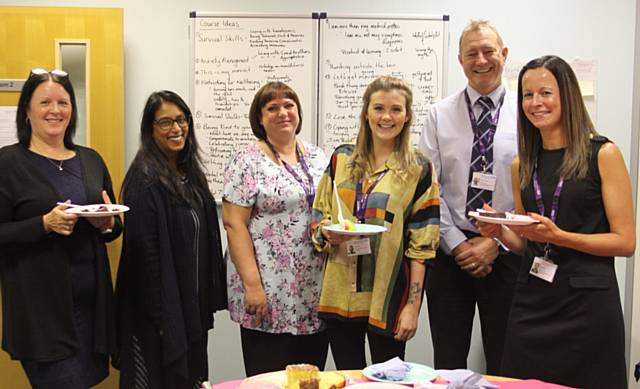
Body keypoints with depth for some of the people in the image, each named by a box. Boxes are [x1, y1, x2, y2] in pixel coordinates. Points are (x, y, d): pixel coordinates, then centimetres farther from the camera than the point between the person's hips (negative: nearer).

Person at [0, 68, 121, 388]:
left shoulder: (91, 160, 10)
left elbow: (115, 228, 16)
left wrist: (107, 224, -6)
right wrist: (45, 223, -21)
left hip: (92, 301, 5)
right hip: (40, 306, -5)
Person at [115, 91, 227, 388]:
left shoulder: (189, 173, 9)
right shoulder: (144, 180, -17)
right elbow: (145, 252, -20)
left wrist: (209, 300, 11)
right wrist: (162, 314, -20)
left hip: (193, 304, 8)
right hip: (163, 308, -8)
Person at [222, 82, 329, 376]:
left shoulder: (317, 157, 12)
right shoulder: (247, 162, -6)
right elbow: (234, 224, -11)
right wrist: (252, 285, -17)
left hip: (315, 294, 5)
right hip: (270, 295, -5)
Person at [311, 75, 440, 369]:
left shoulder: (418, 170, -2)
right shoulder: (341, 159, 7)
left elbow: (422, 244, -4)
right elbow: (318, 216, 12)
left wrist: (413, 305, -9)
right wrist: (327, 232, -11)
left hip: (388, 297, -3)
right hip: (339, 294, 3)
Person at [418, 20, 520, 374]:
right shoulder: (440, 114, 4)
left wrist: (496, 244, -9)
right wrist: (456, 243, -8)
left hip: (506, 252, -1)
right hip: (450, 251, 1)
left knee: (504, 364, 11)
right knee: (447, 362, 10)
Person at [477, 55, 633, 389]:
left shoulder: (603, 154, -4)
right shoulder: (522, 165, 10)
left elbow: (625, 242, -7)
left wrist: (558, 235, -18)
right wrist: (499, 232, -3)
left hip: (587, 301, -4)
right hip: (531, 302, 4)